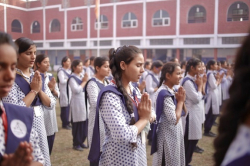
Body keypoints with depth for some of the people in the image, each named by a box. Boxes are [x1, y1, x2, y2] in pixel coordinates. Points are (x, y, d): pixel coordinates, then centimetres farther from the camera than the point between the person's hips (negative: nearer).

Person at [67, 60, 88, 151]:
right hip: (77, 103, -7)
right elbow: (77, 90, -20)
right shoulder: (72, 78, -10)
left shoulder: (81, 76, 12)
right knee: (77, 125, -1)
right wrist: (84, 81, -11)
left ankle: (81, 141, 25)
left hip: (84, 102, 8)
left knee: (84, 124, 11)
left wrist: (85, 80, 1)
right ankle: (76, 144, 12)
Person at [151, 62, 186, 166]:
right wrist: (180, 101, -15)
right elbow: (175, 119, -26)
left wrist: (180, 100, -5)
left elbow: (183, 113, 12)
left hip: (174, 134, 9)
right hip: (168, 136, -9)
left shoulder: (171, 91, 5)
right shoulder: (164, 94, -23)